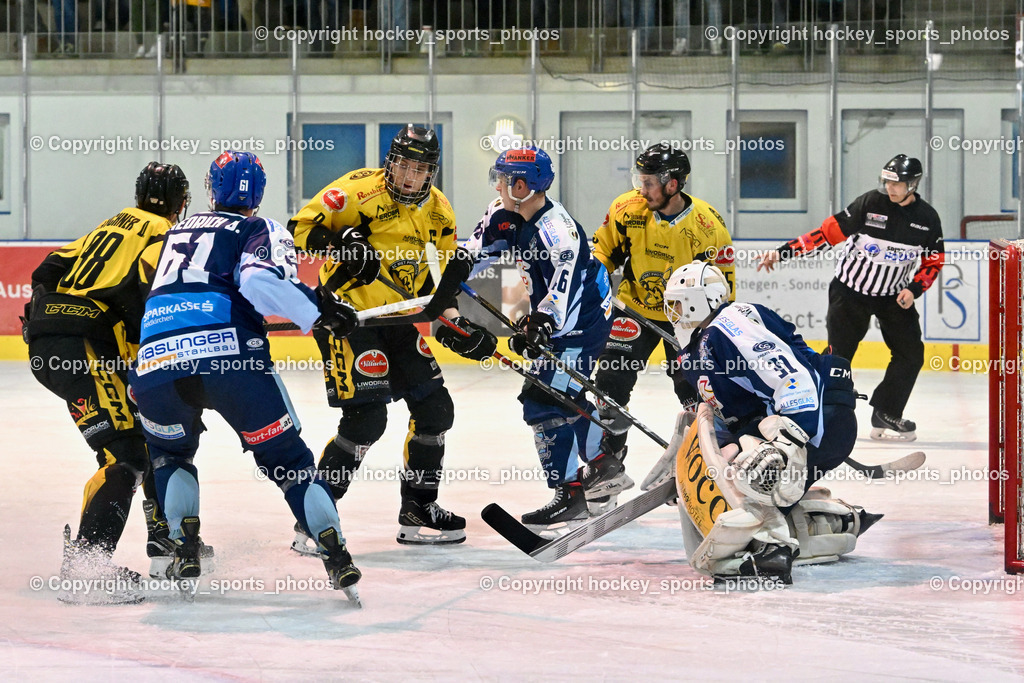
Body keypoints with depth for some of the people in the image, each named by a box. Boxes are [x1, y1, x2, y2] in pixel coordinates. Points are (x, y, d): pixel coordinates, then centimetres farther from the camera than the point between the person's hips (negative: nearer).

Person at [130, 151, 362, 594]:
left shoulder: (179, 231, 31)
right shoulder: (260, 231, 14)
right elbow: (261, 281, -8)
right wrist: (319, 311, -1)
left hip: (154, 359, 3)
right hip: (228, 355, -3)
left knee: (169, 451, 31)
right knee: (285, 457, 11)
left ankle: (185, 548, 15)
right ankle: (335, 553, 0)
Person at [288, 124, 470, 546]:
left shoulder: (437, 210, 6)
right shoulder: (360, 190, -16)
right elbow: (303, 225, -15)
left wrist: (456, 321, 7)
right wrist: (341, 244, -31)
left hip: (394, 318, 8)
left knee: (435, 409, 8)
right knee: (366, 417, -18)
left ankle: (419, 511, 23)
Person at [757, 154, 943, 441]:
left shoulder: (927, 218, -6)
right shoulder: (870, 203, -16)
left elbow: (934, 261, 4)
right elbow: (828, 233, -14)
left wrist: (913, 289, -12)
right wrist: (783, 253, -19)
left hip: (894, 296, 4)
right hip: (851, 289, -4)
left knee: (911, 353, -3)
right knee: (839, 352, -11)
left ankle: (885, 416, 7)